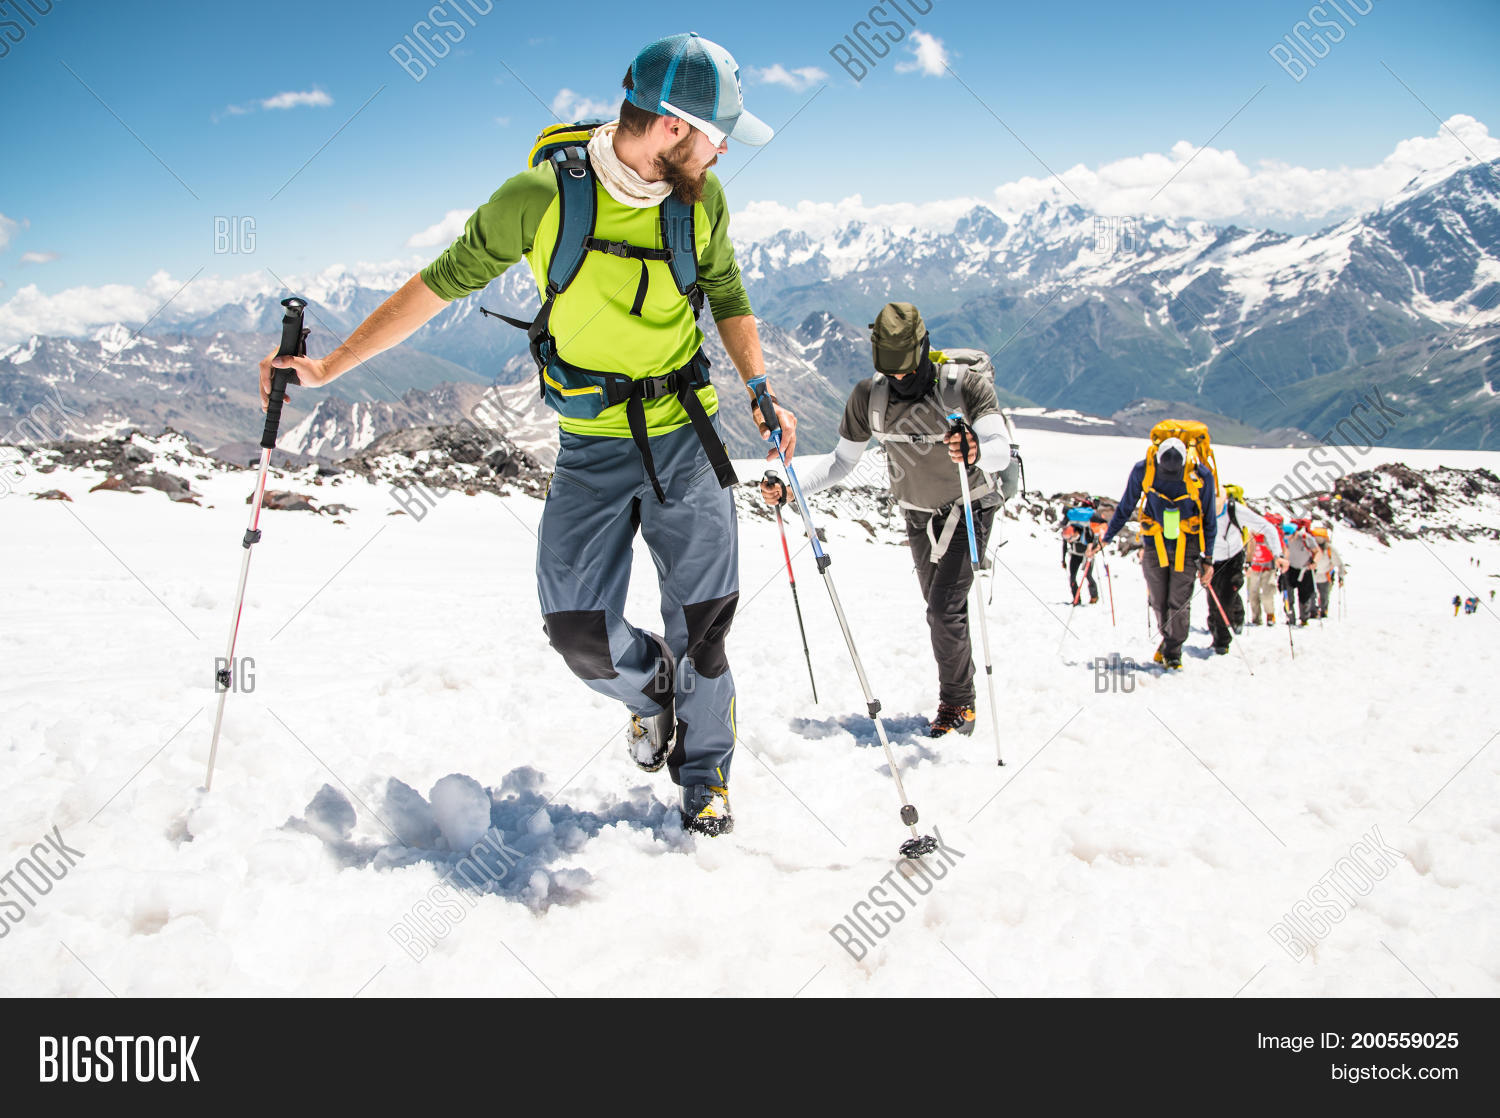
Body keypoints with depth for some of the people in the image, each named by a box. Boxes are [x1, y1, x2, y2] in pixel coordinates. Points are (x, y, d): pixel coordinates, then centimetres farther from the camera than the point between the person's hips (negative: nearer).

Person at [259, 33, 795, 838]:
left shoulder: (702, 198, -7)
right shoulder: (541, 196, -17)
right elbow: (442, 282, -8)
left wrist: (761, 393, -1)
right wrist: (331, 365, -6)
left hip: (687, 437, 2)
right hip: (591, 446, -1)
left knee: (702, 623, 3)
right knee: (579, 628, -6)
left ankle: (705, 778, 26)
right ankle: (650, 685, 30)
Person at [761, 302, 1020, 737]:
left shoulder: (964, 383, -27)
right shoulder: (869, 396, -15)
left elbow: (1001, 449, -37)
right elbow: (841, 462, -5)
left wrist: (977, 452, -61)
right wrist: (788, 487, -19)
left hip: (969, 508, -5)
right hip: (918, 514, 5)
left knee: (944, 608, -15)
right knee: (940, 612, 14)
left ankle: (958, 705, 1)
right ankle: (959, 697, 31)